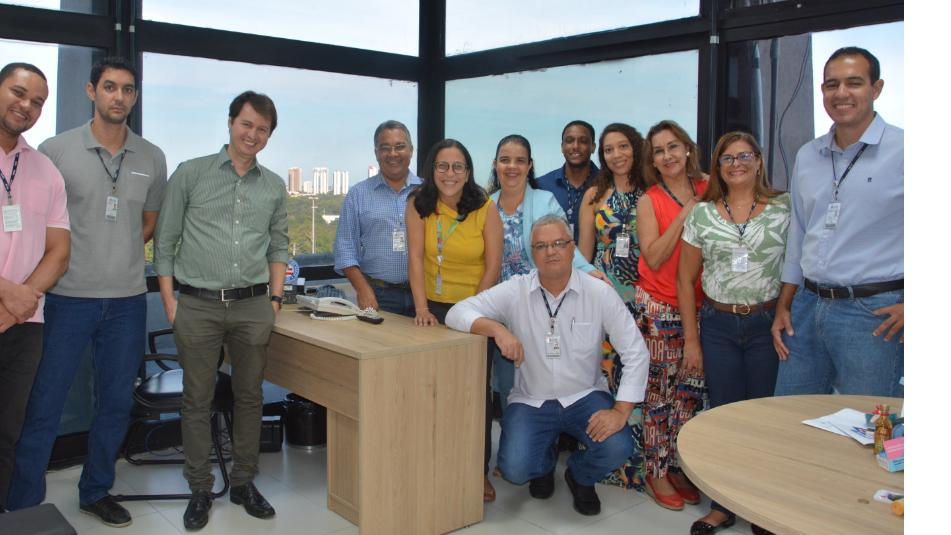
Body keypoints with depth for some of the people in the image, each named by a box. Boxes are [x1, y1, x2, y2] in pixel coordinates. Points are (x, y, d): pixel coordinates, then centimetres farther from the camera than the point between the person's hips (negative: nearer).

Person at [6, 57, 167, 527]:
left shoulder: (152, 158, 6)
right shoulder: (56, 150, -3)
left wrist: (120, 258, 9)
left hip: (127, 300, 3)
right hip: (68, 298, -3)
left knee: (116, 404, 12)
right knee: (43, 406, 2)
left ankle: (96, 492, 29)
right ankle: (23, 506, 17)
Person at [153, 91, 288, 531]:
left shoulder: (274, 187, 9)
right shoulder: (190, 174, 1)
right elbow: (165, 241, 2)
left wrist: (275, 299, 7)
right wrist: (169, 301, -3)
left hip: (253, 306, 3)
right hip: (198, 306, -2)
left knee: (250, 396, 10)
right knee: (197, 400, 5)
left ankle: (244, 482, 24)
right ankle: (200, 489, 19)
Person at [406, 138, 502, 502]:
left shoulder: (486, 209, -8)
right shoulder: (418, 205, -4)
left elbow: (493, 267, -7)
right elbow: (416, 258, -8)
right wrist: (421, 308, -17)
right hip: (434, 308, 1)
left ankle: (479, 470, 16)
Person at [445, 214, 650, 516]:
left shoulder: (599, 293, -8)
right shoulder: (515, 291, -8)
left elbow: (635, 353, -9)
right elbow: (457, 313, -11)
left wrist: (620, 411, -17)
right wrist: (497, 328, -30)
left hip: (585, 397, 0)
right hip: (531, 400, 0)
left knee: (617, 448, -25)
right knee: (514, 470, -21)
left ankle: (580, 476, 14)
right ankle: (544, 465, 21)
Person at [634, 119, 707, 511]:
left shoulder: (709, 190, 6)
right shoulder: (649, 200, -2)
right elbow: (654, 257, -10)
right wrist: (684, 215, -13)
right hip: (658, 307, -3)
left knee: (690, 391, 9)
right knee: (658, 392, 2)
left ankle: (678, 468, 23)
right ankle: (655, 473, 14)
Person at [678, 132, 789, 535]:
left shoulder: (783, 209, -1)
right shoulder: (702, 214, 3)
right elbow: (685, 279, 6)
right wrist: (691, 339, 3)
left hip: (767, 324, -1)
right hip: (718, 326, 1)